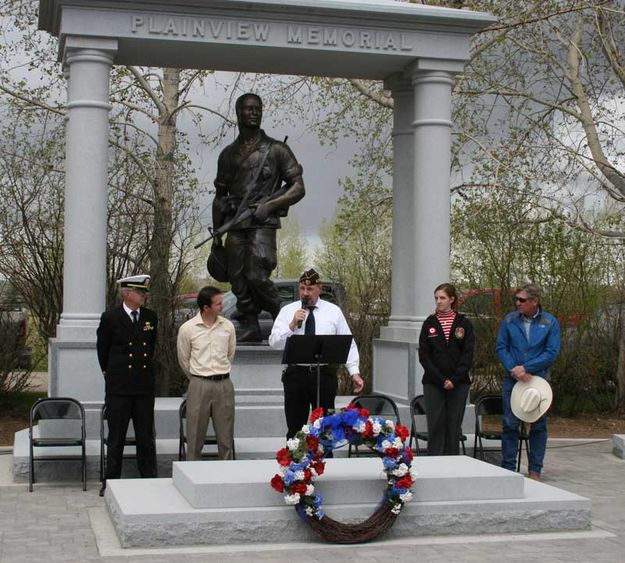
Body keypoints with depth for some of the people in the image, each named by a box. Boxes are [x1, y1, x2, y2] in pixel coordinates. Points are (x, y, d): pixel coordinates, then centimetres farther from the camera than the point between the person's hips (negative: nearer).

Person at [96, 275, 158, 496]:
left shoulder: (151, 317, 6)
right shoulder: (110, 318, -5)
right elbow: (102, 350, 7)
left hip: (145, 386, 3)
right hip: (118, 387, -3)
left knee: (146, 437, 8)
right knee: (116, 438, 5)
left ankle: (149, 480, 15)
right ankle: (111, 482, 14)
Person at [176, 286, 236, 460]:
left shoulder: (227, 326, 2)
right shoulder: (187, 328, -5)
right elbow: (183, 360, 7)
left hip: (224, 385, 2)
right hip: (199, 385, -2)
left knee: (226, 435, 7)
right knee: (195, 435, 3)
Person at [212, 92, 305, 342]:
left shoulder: (276, 149, 7)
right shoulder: (228, 154, 18)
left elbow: (298, 188, 3)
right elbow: (219, 196, 21)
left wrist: (270, 205, -10)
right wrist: (216, 235, 15)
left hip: (263, 223, -4)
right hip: (235, 226, 4)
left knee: (256, 276, -18)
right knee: (238, 281, -1)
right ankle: (249, 331, 8)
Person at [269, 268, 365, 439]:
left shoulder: (334, 311, 6)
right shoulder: (287, 311, 6)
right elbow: (274, 342, -1)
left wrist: (354, 372, -3)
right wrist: (292, 325, -14)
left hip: (324, 375, 0)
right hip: (296, 375, 0)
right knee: (295, 428, 6)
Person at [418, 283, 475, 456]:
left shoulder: (464, 323, 3)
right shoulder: (429, 323, 5)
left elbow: (468, 355, -1)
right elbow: (423, 356, 0)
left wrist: (454, 380, -10)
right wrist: (441, 380, -9)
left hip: (458, 383, 0)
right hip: (433, 383, 0)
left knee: (454, 426, 3)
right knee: (435, 426, -1)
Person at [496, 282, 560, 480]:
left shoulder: (550, 323, -2)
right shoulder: (510, 320, 2)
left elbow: (552, 353, -7)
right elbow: (501, 347, 2)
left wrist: (526, 368, -14)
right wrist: (513, 369, -13)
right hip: (512, 380, 1)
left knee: (538, 425, 5)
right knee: (510, 424, 1)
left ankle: (535, 470, 15)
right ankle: (508, 468, 10)